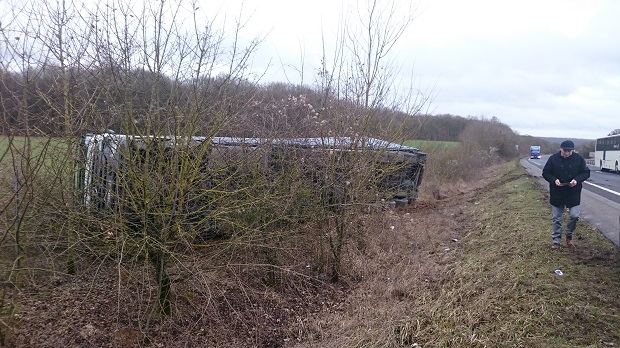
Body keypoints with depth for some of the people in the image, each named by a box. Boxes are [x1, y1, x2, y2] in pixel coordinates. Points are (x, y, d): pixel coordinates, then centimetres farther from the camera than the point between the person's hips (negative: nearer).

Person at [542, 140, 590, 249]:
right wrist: (554, 180, -20)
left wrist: (577, 180, -18)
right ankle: (556, 241, 18)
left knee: (574, 216, -2)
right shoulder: (553, 158, -8)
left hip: (573, 194, 0)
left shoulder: (578, 158, -6)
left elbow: (586, 172, 1)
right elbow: (545, 173, -1)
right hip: (557, 194, 0)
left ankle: (569, 234, 26)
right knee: (557, 218, 7)